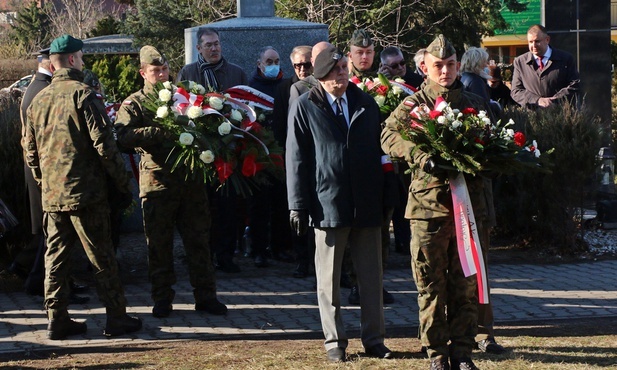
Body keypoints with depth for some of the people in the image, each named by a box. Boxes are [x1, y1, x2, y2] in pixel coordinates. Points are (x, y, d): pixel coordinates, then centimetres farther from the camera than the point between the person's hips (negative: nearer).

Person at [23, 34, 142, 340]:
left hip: (51, 195, 6)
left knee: (56, 257, 10)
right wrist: (122, 181, -6)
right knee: (102, 258, 1)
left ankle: (57, 320, 12)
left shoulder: (38, 100, 9)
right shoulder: (83, 94, -11)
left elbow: (30, 150, 15)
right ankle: (116, 319, 6)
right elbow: (104, 143, -14)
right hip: (85, 192, -6)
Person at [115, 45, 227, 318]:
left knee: (199, 240, 5)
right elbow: (123, 136, -14)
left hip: (191, 180, 3)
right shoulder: (134, 104, 4)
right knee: (159, 244, 3)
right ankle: (162, 298, 12)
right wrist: (159, 132, -23)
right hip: (157, 181, -3)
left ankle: (205, 296, 12)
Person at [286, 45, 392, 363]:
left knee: (371, 277, 6)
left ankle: (374, 339, 14)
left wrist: (386, 196, 8)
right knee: (329, 279, 4)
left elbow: (378, 150, 13)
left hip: (367, 204, 3)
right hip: (328, 204, -3)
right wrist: (298, 205, -7)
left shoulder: (366, 103, 9)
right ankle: (334, 341, 13)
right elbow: (296, 158, -2)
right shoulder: (304, 107, -1)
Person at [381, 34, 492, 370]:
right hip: (428, 204, -3)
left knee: (466, 283, 5)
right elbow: (389, 135, -12)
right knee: (431, 285, 2)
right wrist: (422, 156, -27)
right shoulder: (413, 105, 2)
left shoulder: (475, 104, 14)